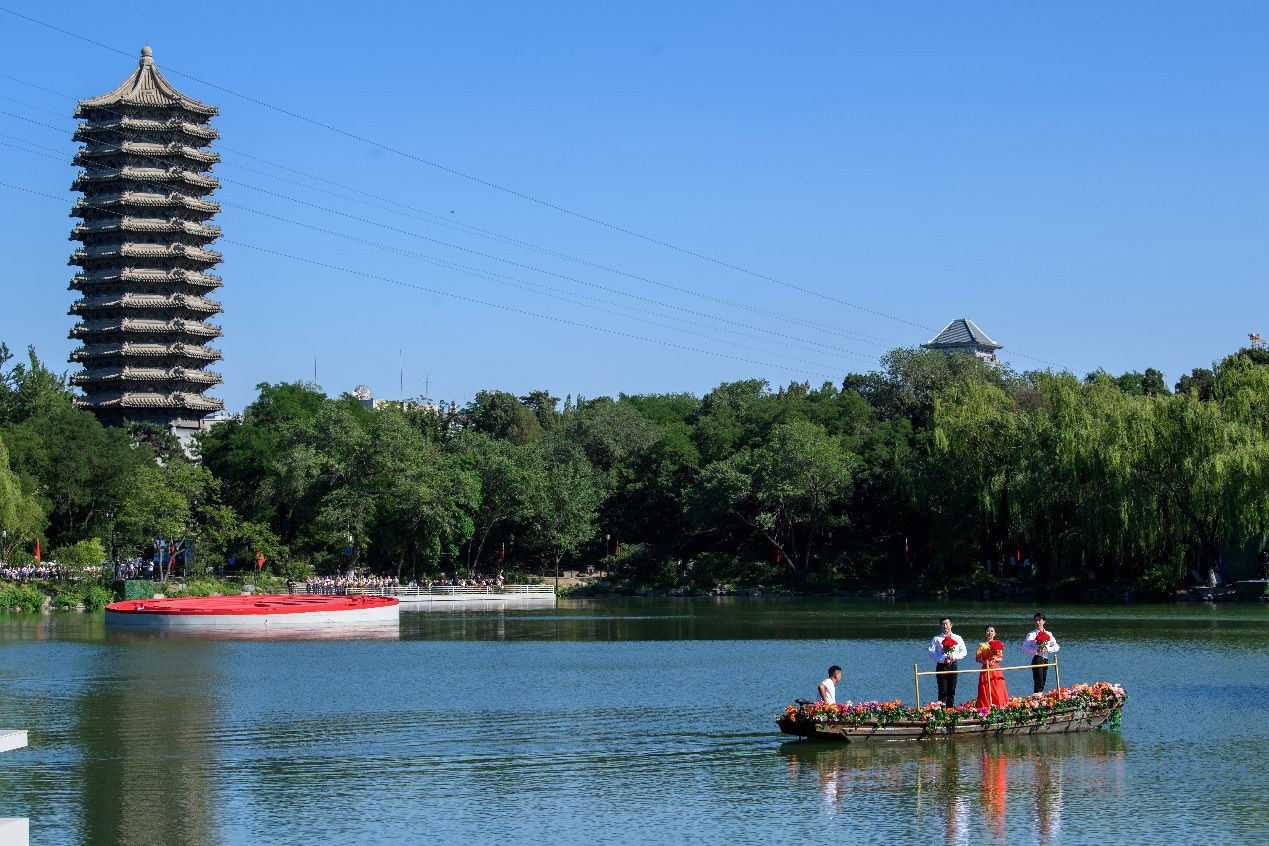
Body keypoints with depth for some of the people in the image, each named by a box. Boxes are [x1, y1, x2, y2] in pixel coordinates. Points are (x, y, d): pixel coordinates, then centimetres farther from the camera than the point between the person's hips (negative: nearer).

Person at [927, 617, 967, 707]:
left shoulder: (957, 638, 11)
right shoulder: (936, 639, 3)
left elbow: (964, 652, 5)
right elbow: (931, 652, -5)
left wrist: (954, 656, -12)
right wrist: (943, 659, -16)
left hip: (953, 666, 3)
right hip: (941, 666, -3)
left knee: (952, 691, 4)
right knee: (943, 691, -7)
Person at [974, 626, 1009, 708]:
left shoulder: (998, 644, 10)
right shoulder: (982, 645, 0)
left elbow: (1001, 658, 11)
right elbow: (977, 658, -3)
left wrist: (996, 659, -10)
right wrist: (986, 662, -16)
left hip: (996, 670, 3)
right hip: (986, 670, -3)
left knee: (998, 691, 0)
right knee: (986, 692, -5)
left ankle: (999, 707, 2)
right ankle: (986, 707, -3)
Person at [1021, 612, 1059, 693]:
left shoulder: (1048, 634, 10)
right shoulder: (1032, 634, -4)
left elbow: (1056, 647, 2)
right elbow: (1024, 648, -13)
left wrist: (1047, 649, -16)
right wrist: (1036, 650, -23)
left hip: (1045, 660, 5)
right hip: (1037, 660, -5)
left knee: (1043, 682, 8)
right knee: (1039, 683, -11)